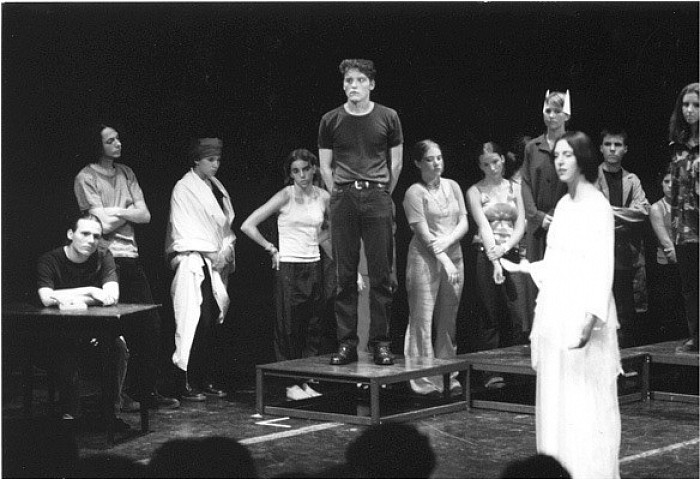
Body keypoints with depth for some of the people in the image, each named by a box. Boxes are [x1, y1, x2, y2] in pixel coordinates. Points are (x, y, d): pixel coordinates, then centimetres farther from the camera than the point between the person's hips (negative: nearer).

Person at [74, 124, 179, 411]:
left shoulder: (125, 173, 14)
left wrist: (118, 211, -7)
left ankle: (146, 390, 13)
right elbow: (103, 224, -12)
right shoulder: (86, 178, -6)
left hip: (131, 257, 7)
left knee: (150, 323, 4)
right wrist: (130, 212, 1)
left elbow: (145, 215, 7)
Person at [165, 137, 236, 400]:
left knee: (213, 322, 4)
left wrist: (227, 249, 1)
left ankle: (207, 381, 9)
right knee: (196, 323, -12)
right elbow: (186, 229, -9)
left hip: (217, 262, 7)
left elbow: (227, 223, 19)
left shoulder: (218, 187, 18)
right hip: (194, 262, -7)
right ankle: (187, 385, -10)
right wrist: (212, 252, -10)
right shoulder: (184, 189, -5)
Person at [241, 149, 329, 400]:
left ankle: (307, 381, 11)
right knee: (289, 327, -1)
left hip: (314, 266, 4)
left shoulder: (323, 197, 4)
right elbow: (248, 226, -9)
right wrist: (271, 249, -5)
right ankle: (291, 384, 5)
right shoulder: (285, 196, -8)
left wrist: (318, 239, 11)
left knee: (313, 326, 4)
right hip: (288, 267, -4)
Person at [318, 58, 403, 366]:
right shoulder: (331, 121, 8)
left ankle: (380, 343, 2)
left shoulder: (388, 118, 7)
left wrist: (383, 195, 8)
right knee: (345, 275, 0)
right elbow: (325, 166, 12)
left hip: (378, 196, -1)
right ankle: (346, 343, 3)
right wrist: (339, 195, 7)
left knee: (380, 275, -3)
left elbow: (396, 163, 11)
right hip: (342, 198, 1)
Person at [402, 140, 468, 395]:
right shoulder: (415, 192, -4)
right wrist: (444, 260, -16)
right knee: (423, 320, -6)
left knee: (448, 321, 7)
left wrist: (446, 241, -10)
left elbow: (464, 223, 8)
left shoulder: (452, 186, 13)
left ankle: (449, 378, 11)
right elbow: (423, 233, -9)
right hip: (425, 259, -5)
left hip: (453, 256, 5)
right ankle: (425, 382, -4)